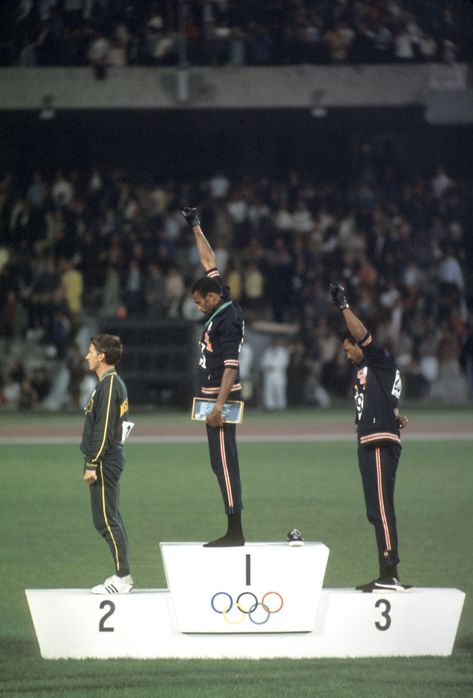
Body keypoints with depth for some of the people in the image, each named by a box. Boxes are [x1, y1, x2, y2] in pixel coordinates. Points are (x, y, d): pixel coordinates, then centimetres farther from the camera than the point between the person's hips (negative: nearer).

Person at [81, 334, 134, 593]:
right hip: (112, 460, 10)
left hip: (105, 462, -10)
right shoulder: (114, 383, 15)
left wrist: (92, 465, -20)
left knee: (105, 519, -8)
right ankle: (123, 575, 17)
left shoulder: (109, 386, -16)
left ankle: (122, 578, -8)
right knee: (112, 518, 14)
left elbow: (104, 429, -20)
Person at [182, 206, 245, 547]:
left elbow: (231, 366, -21)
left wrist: (219, 405, -27)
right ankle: (233, 532, 6)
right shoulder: (224, 308, 11)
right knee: (220, 463, 7)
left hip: (222, 396, -10)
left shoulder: (228, 320, -15)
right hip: (215, 396, 10)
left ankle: (235, 531, -12)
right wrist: (196, 228, 27)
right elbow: (209, 261, 21)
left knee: (224, 461, -11)